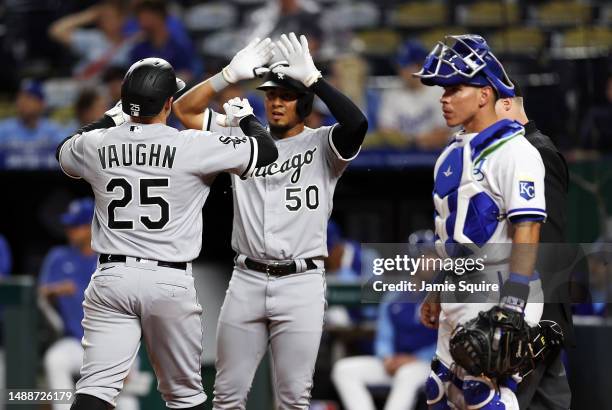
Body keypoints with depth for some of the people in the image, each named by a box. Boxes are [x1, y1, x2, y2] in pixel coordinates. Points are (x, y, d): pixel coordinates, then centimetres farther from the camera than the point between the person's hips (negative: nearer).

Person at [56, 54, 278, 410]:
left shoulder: (96, 144, 3)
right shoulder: (192, 146, -7)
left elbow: (66, 153, 28)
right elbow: (266, 150, 1)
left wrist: (114, 117, 35)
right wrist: (246, 118, 21)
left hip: (112, 278, 2)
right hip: (171, 280, -2)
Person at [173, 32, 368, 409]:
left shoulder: (321, 145, 1)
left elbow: (356, 124, -20)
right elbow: (186, 110, 5)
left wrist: (313, 78, -23)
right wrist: (231, 74, -9)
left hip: (301, 283, -3)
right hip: (247, 280, 3)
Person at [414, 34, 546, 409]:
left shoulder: (513, 152, -13)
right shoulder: (453, 154, 16)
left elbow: (526, 230, -19)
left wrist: (512, 308, -24)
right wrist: (436, 294, 22)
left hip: (496, 296, -9)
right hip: (458, 298, 10)